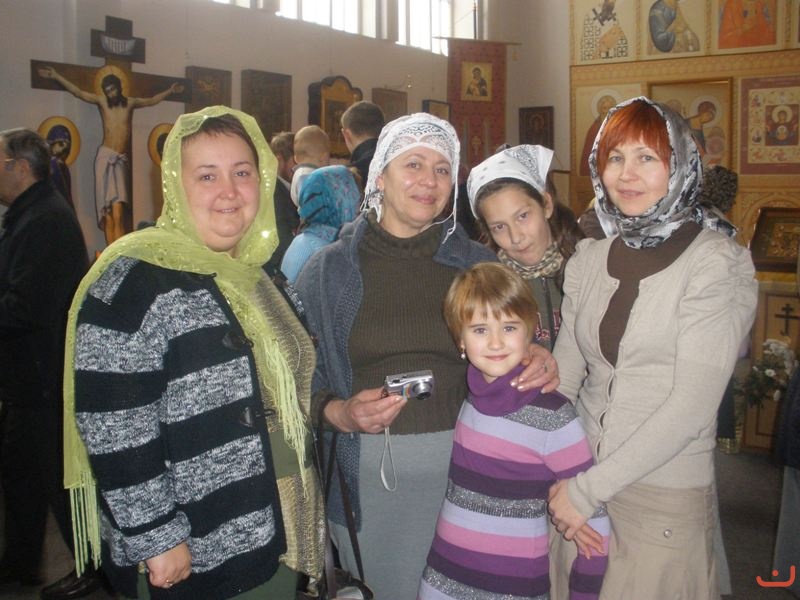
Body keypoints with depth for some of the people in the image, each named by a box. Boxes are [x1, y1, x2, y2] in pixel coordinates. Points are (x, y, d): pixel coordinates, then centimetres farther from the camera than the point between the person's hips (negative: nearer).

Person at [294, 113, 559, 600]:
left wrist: (539, 361, -9)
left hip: (462, 466, 1)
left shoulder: (477, 264, 4)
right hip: (367, 472, -1)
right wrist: (339, 413, -18)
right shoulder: (329, 270, 0)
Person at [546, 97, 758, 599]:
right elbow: (568, 366, 7)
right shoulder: (588, 260, 6)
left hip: (665, 497, -4)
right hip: (581, 482, 4)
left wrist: (591, 489, -15)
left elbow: (692, 405, -15)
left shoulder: (718, 263, -10)